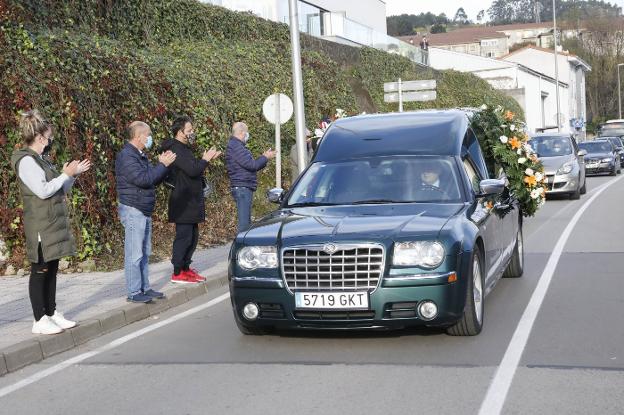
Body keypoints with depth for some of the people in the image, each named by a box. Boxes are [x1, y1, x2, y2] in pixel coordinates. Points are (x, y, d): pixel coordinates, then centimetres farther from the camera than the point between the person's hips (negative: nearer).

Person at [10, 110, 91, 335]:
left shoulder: (41, 159, 17)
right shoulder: (26, 161, -12)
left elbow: (60, 190, 20)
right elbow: (43, 190, -21)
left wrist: (74, 174, 9)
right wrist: (66, 175, -13)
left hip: (54, 224, 9)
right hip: (41, 226, -9)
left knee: (51, 269, 11)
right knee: (40, 270, -5)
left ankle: (51, 313, 18)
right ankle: (39, 320, -1)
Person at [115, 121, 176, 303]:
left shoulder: (140, 156, 17)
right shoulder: (126, 156, -15)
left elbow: (153, 179, 19)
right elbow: (143, 179, -23)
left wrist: (163, 164, 5)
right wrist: (162, 165, -16)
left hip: (144, 211, 10)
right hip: (133, 210, -10)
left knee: (144, 253, 13)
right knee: (134, 254, -7)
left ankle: (144, 288, 20)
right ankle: (134, 293, -3)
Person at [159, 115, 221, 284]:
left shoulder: (184, 148, 18)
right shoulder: (176, 149, -16)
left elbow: (193, 169, 23)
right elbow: (192, 170, -26)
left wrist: (205, 159, 11)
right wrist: (205, 160, -11)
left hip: (191, 202, 11)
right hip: (183, 204, -11)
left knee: (192, 236, 14)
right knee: (184, 236, -7)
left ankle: (186, 269, 22)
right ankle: (177, 273, -2)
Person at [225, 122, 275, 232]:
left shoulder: (237, 146, 21)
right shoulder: (235, 147, -14)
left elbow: (249, 166, 23)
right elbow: (251, 164, -18)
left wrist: (264, 157, 16)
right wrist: (265, 158, -4)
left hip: (244, 188, 11)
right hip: (242, 188, -11)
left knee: (246, 221, 13)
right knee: (244, 222, -12)